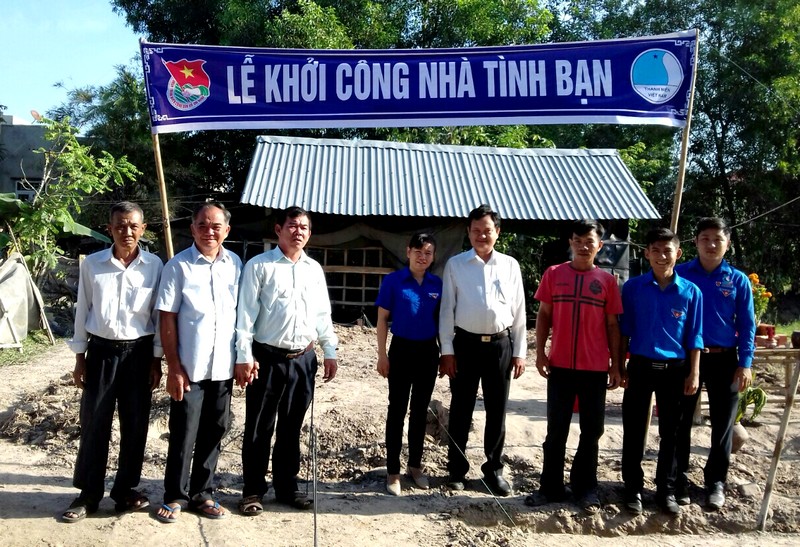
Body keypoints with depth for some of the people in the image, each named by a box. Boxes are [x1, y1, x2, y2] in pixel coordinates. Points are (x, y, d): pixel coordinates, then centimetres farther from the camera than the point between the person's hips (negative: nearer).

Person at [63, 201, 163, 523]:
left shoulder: (154, 265, -3)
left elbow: (159, 315, 2)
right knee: (94, 424, 6)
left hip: (138, 353, 0)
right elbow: (82, 312, 5)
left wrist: (156, 360, 0)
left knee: (135, 426, 7)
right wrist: (79, 359, 4)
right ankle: (89, 494, 20)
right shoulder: (91, 264, -1)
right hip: (101, 351, 0)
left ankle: (125, 490, 24)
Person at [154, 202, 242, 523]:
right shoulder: (178, 266, -7)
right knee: (183, 435, 6)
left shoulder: (235, 265, 4)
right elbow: (167, 320, -7)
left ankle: (202, 493, 29)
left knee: (213, 433, 13)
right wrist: (173, 368, -10)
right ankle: (175, 496, 23)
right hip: (189, 368, -3)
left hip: (223, 367, 3)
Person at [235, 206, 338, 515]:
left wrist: (330, 351, 10)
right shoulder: (259, 266, -4)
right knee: (259, 428, 6)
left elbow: (323, 314, 14)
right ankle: (253, 491, 21)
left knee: (291, 428, 14)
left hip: (303, 359, 4)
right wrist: (244, 356, -13)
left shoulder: (314, 268, 11)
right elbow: (245, 313, -7)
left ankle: (287, 488, 28)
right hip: (267, 358, -4)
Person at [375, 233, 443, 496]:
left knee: (420, 410, 13)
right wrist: (382, 354, -8)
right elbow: (382, 319, -4)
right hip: (402, 349, -3)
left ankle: (415, 465, 27)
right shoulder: (393, 281, -7)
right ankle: (393, 471, 12)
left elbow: (441, 321, 10)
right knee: (397, 410, 3)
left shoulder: (438, 284, 3)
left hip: (428, 351, 3)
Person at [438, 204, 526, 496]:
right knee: (461, 410, 7)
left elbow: (518, 311, 7)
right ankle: (457, 469, 21)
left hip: (500, 345, 2)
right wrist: (447, 351, -5)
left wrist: (519, 352, 4)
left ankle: (494, 470, 24)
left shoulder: (510, 265, 5)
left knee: (497, 411, 9)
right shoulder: (455, 264, 1)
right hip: (466, 343, -1)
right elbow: (447, 309, 0)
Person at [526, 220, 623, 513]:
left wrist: (615, 365, 2)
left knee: (591, 430, 9)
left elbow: (612, 325, 4)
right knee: (556, 429, 8)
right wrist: (540, 351, -3)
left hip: (595, 368, 0)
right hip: (560, 365, 0)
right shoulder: (554, 274, 2)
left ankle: (586, 488, 22)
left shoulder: (607, 280, 2)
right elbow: (543, 315, 5)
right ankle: (551, 487, 19)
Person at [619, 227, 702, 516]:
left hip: (674, 369, 1)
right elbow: (624, 330, 2)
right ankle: (633, 489, 19)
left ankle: (666, 490, 24)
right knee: (634, 431, 6)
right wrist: (620, 366, 1)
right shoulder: (633, 288, -3)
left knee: (670, 432, 11)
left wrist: (694, 373, -1)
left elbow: (694, 337, 3)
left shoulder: (691, 292, -1)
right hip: (640, 366, 0)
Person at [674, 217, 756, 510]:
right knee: (681, 421, 6)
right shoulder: (679, 274, -2)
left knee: (723, 422, 9)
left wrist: (745, 363, -5)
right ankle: (679, 480, 18)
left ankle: (716, 481, 24)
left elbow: (747, 325, 3)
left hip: (724, 359, 1)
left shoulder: (738, 280, 2)